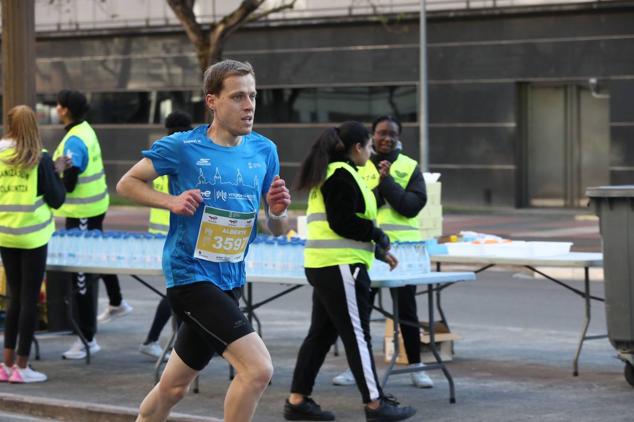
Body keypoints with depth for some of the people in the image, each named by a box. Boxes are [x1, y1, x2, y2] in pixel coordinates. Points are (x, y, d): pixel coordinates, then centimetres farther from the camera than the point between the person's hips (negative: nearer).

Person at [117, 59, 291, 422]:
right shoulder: (182, 147, -8)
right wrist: (172, 201, -14)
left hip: (229, 282, 6)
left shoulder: (264, 151, 6)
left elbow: (278, 230, 12)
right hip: (190, 276, -6)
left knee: (173, 387, 17)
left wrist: (277, 212, -12)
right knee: (258, 368, -21)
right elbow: (127, 183, 3)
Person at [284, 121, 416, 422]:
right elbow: (342, 223, -19)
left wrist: (377, 250, 25)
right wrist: (379, 236, -7)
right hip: (341, 265, -10)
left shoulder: (329, 173, 19)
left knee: (321, 333, 12)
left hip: (323, 266, 10)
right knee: (357, 335, -5)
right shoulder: (342, 174, -12)